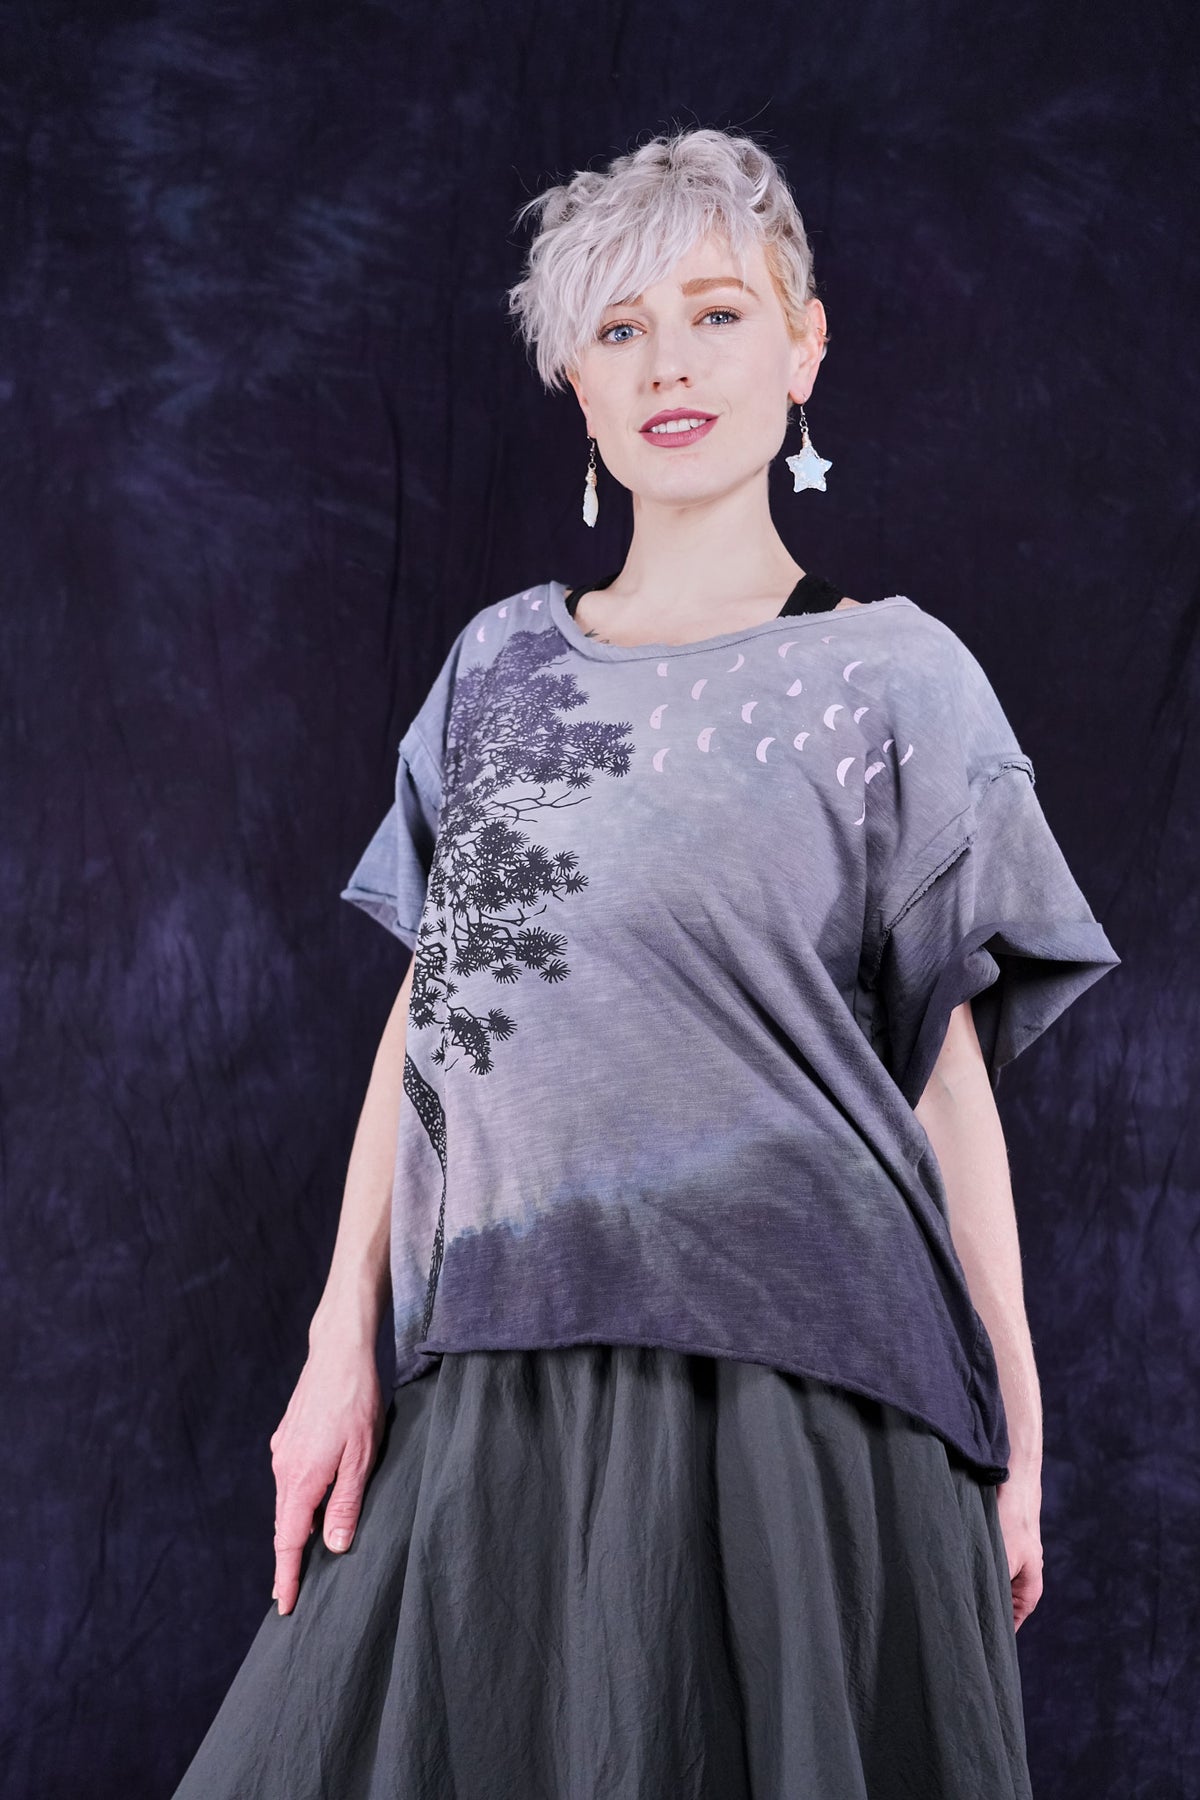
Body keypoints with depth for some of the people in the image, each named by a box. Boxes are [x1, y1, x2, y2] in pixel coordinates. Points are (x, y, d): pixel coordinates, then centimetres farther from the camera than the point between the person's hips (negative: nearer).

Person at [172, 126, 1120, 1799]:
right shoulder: (500, 659, 12)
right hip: (487, 1386, 4)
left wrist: (1014, 1436, -1)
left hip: (787, 1398, -4)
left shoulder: (891, 675, 1)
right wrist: (342, 1344, 5)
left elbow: (950, 1071, 0)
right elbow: (426, 1009, 11)